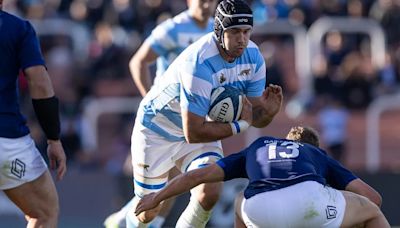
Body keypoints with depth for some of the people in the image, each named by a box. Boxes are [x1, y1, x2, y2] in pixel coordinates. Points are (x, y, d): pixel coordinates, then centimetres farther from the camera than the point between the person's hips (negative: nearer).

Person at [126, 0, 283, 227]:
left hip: (201, 125, 5)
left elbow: (255, 118, -9)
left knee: (209, 193, -18)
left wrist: (268, 111, -31)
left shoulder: (253, 56, -15)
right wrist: (240, 125, -29)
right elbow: (193, 133, -35)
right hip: (158, 129, -5)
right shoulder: (199, 64, -38)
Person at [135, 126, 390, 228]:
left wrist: (156, 197, 51)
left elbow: (199, 175, 37)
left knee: (242, 205, 42)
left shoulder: (256, 150, 41)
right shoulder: (321, 157, 38)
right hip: (308, 200, -2)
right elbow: (372, 197, 28)